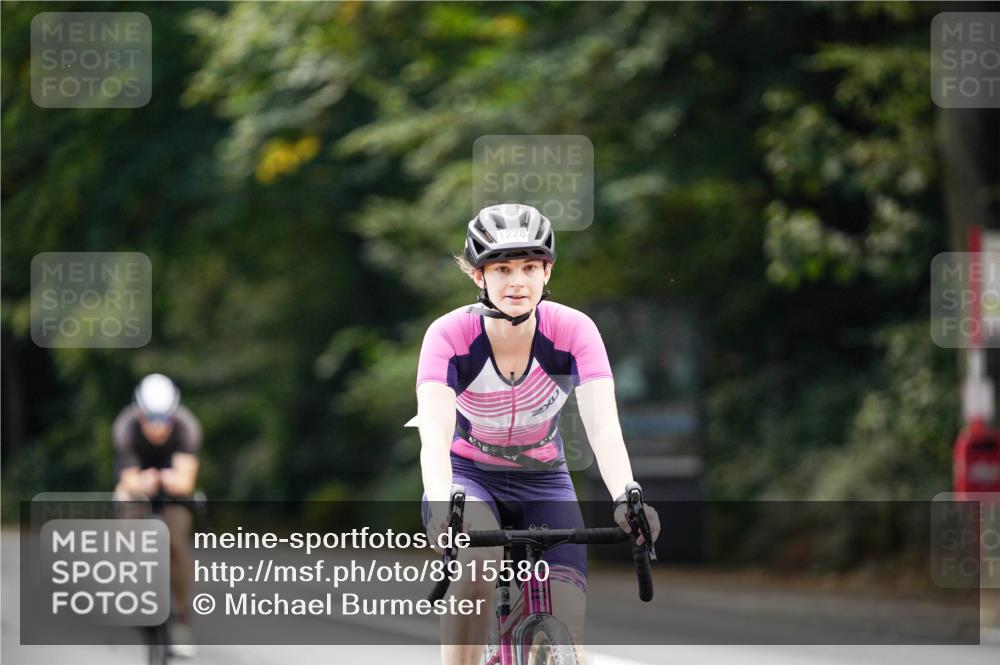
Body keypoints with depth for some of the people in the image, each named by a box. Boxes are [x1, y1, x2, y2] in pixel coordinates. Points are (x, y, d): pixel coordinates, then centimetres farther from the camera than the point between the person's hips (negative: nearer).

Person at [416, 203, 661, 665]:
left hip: (542, 480, 2)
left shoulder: (573, 331, -21)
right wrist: (441, 507, -56)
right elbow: (434, 437, -37)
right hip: (468, 475, -2)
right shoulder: (450, 335, -25)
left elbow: (604, 429, -32)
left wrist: (627, 498, -51)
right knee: (479, 565, -35)